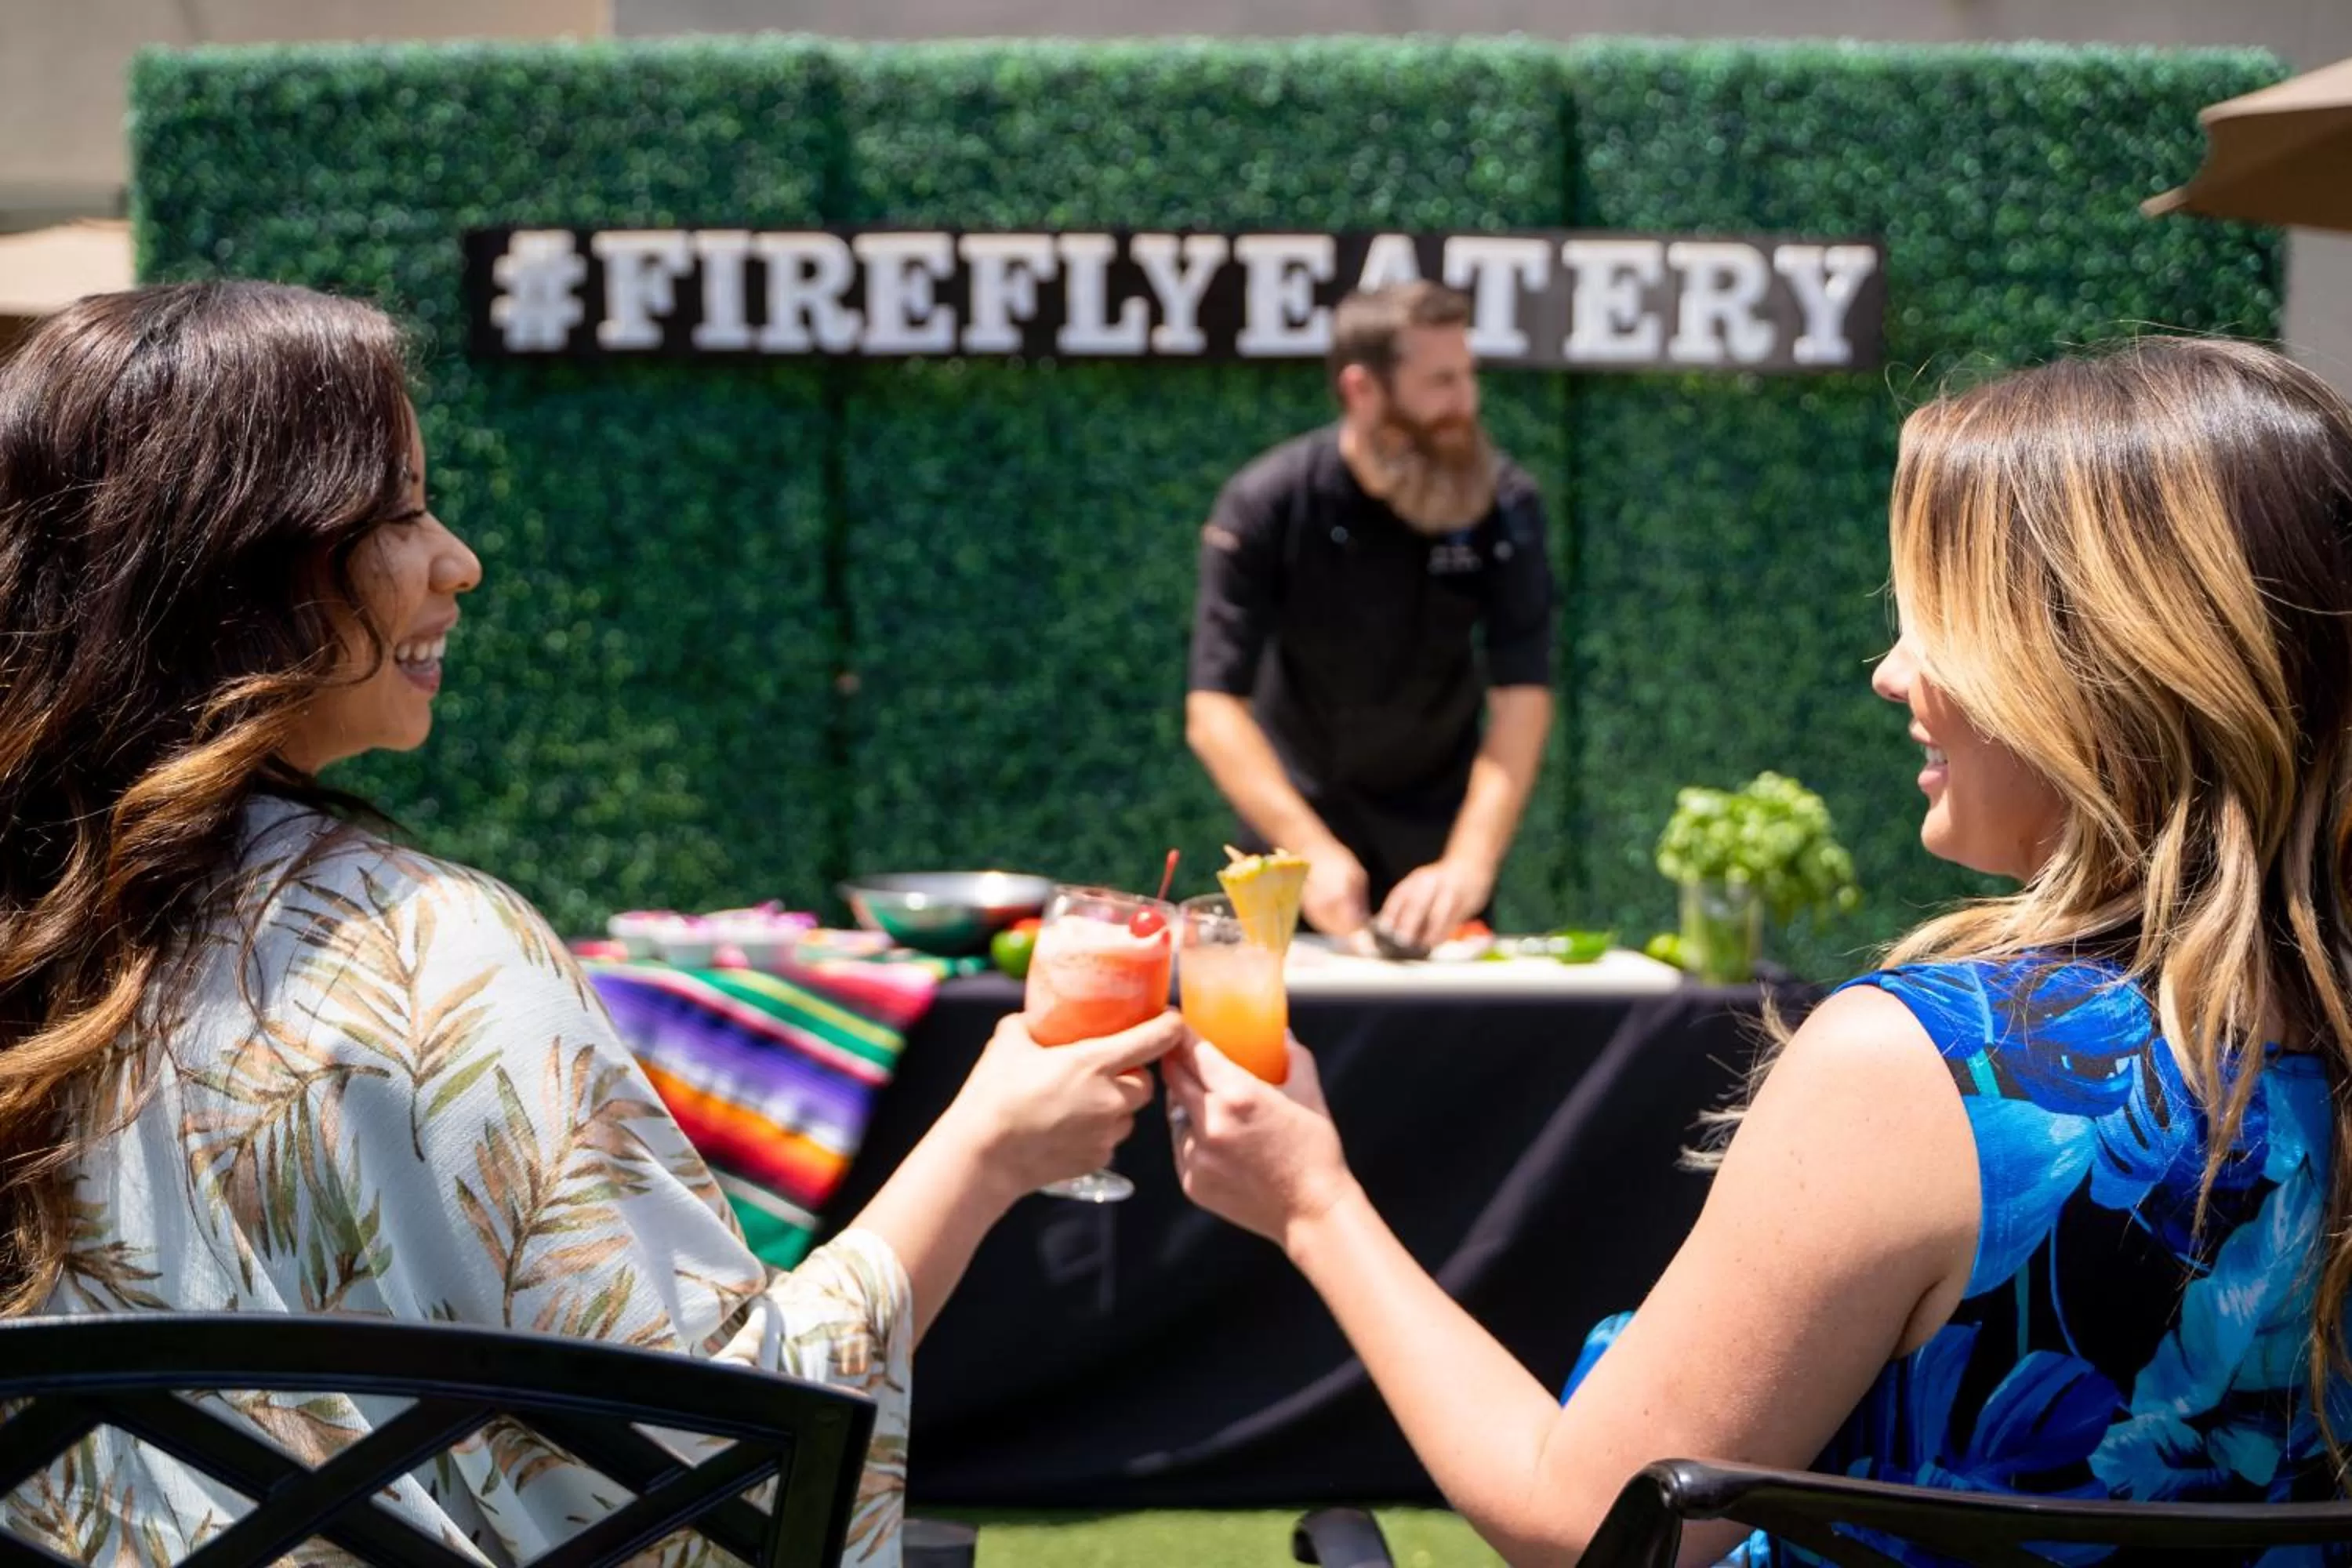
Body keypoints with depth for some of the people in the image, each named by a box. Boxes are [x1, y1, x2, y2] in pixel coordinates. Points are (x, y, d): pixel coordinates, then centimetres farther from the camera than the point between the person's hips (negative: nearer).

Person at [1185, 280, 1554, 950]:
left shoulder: (1505, 506, -15)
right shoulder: (1265, 506, -20)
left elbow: (1521, 700, -22)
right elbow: (1214, 713, -25)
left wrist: (1470, 863, -36)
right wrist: (1314, 851, -38)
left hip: (1438, 831, 1)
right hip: (1297, 825, -1)